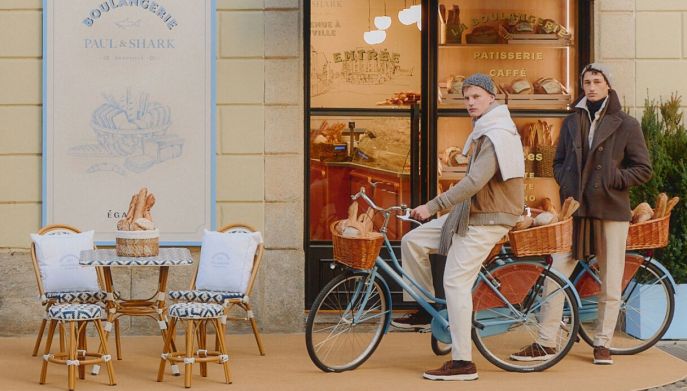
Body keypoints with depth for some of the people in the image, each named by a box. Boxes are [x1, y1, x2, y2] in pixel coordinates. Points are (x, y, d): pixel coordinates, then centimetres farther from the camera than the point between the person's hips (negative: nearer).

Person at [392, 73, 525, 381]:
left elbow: (474, 182, -31)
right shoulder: (485, 131, 15)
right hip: (471, 212, 10)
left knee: (456, 282, -12)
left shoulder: (496, 136, -20)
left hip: (487, 219, -10)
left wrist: (432, 206, -30)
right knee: (412, 241, 4)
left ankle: (462, 362, -9)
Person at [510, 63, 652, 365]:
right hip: (574, 210, 3)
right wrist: (565, 183, 2)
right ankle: (545, 344, 3)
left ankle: (602, 344, 15)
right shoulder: (571, 122, 13)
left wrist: (613, 181, -11)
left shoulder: (625, 125, 2)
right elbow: (558, 162, 22)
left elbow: (643, 169, 2)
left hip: (611, 211, -2)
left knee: (610, 284, 3)